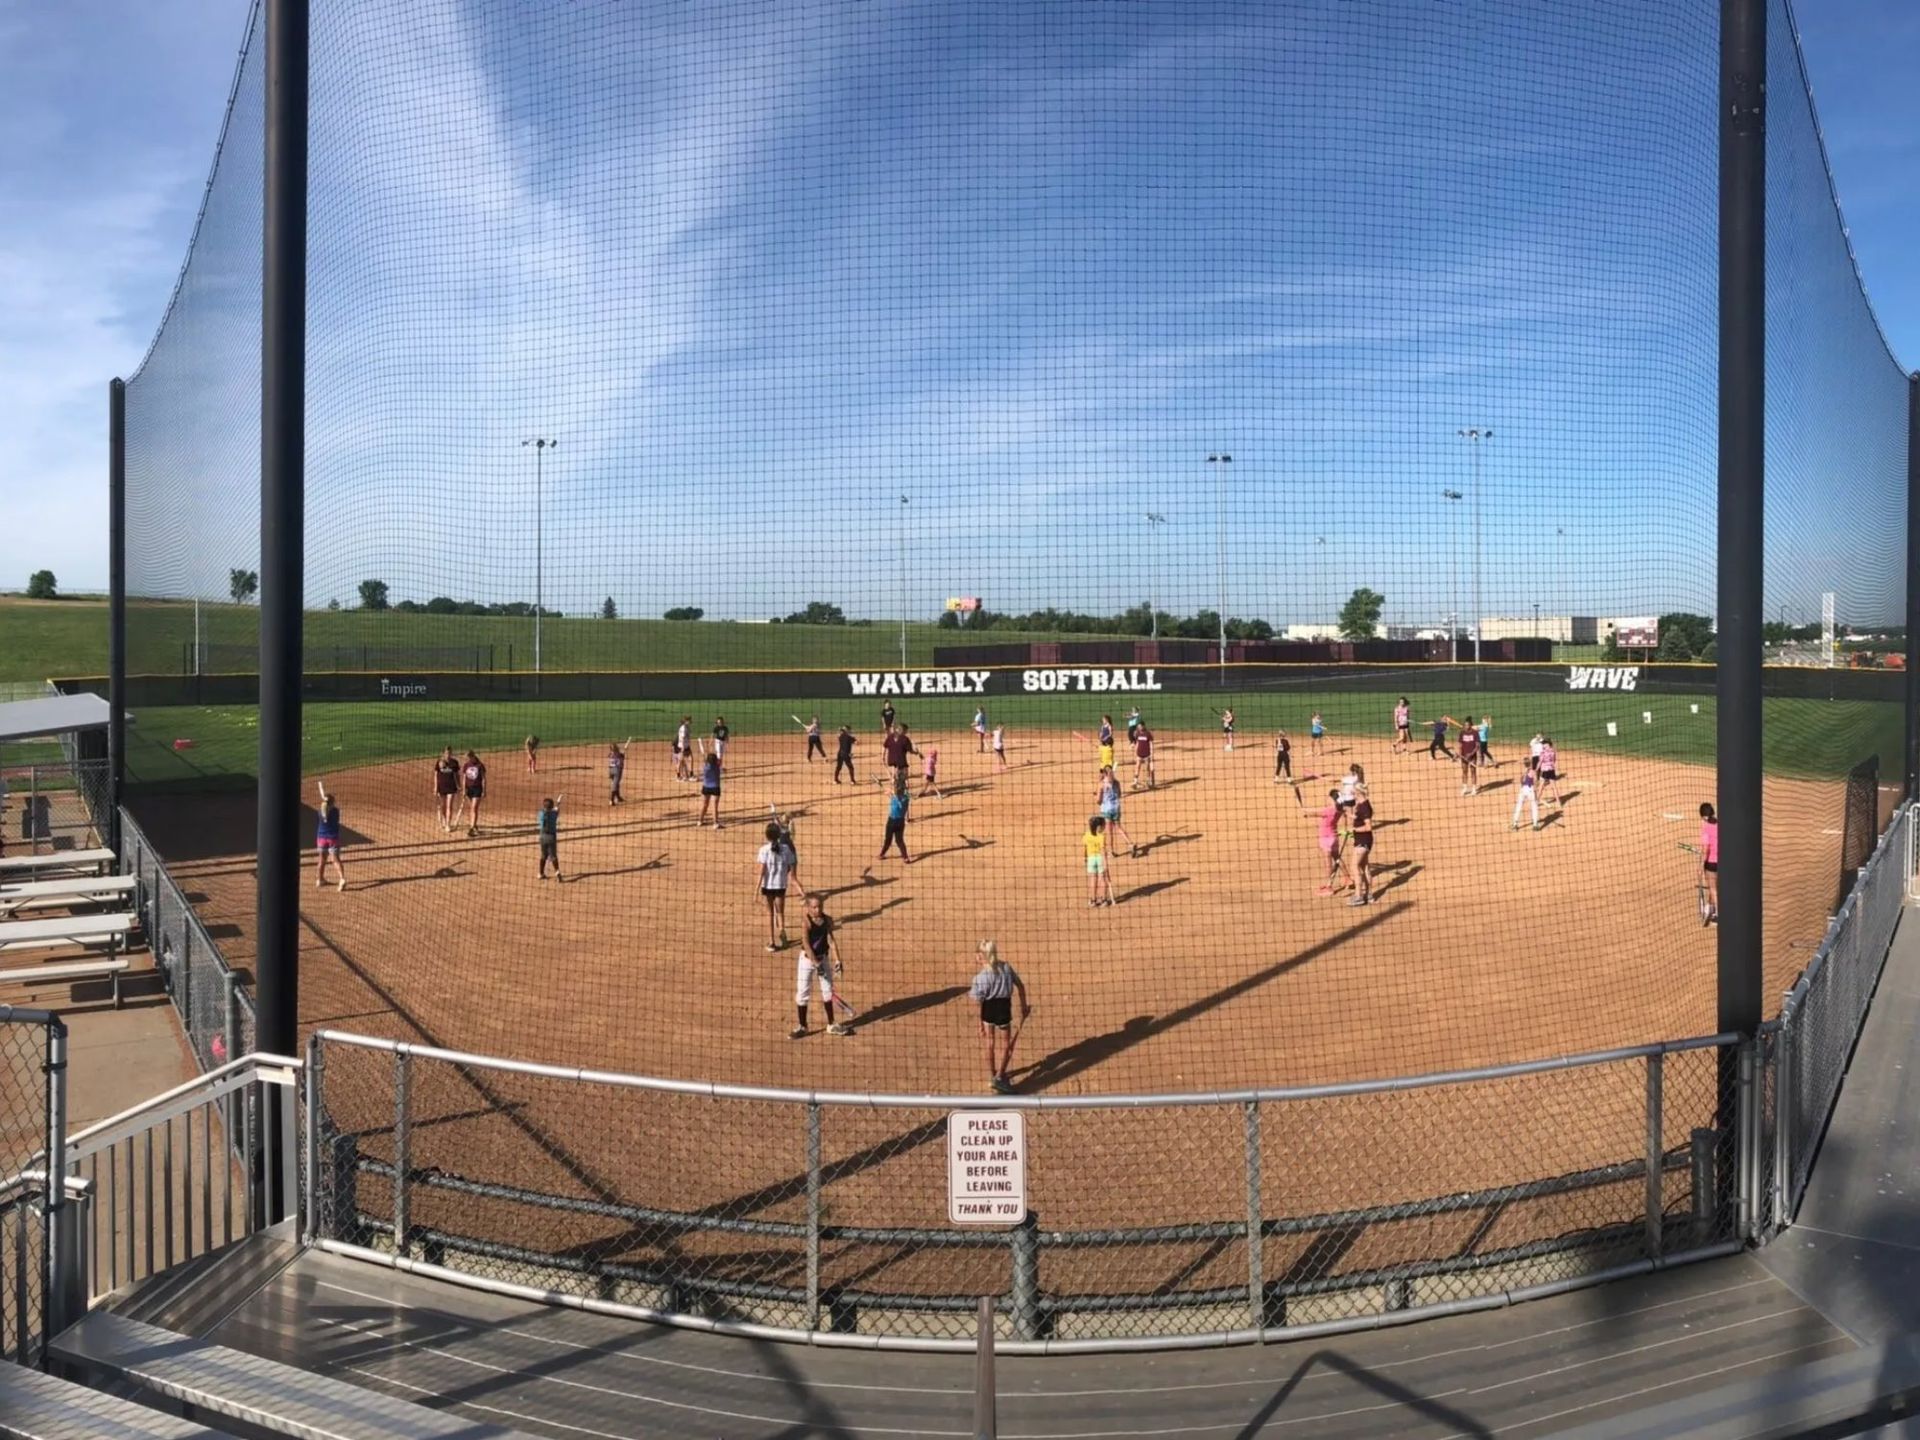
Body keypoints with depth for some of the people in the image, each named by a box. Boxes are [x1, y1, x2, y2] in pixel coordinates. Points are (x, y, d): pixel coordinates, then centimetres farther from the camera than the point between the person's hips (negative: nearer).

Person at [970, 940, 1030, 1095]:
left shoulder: (983, 976, -19)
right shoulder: (1006, 967, -6)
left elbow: (977, 1000, -19)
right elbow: (1020, 985, 3)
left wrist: (969, 993, 3)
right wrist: (1024, 1004, 16)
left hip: (988, 1011, -1)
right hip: (1003, 1010, 1)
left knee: (990, 1045, 18)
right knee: (1006, 1046, 16)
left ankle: (991, 1076, 32)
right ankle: (999, 1077, 13)